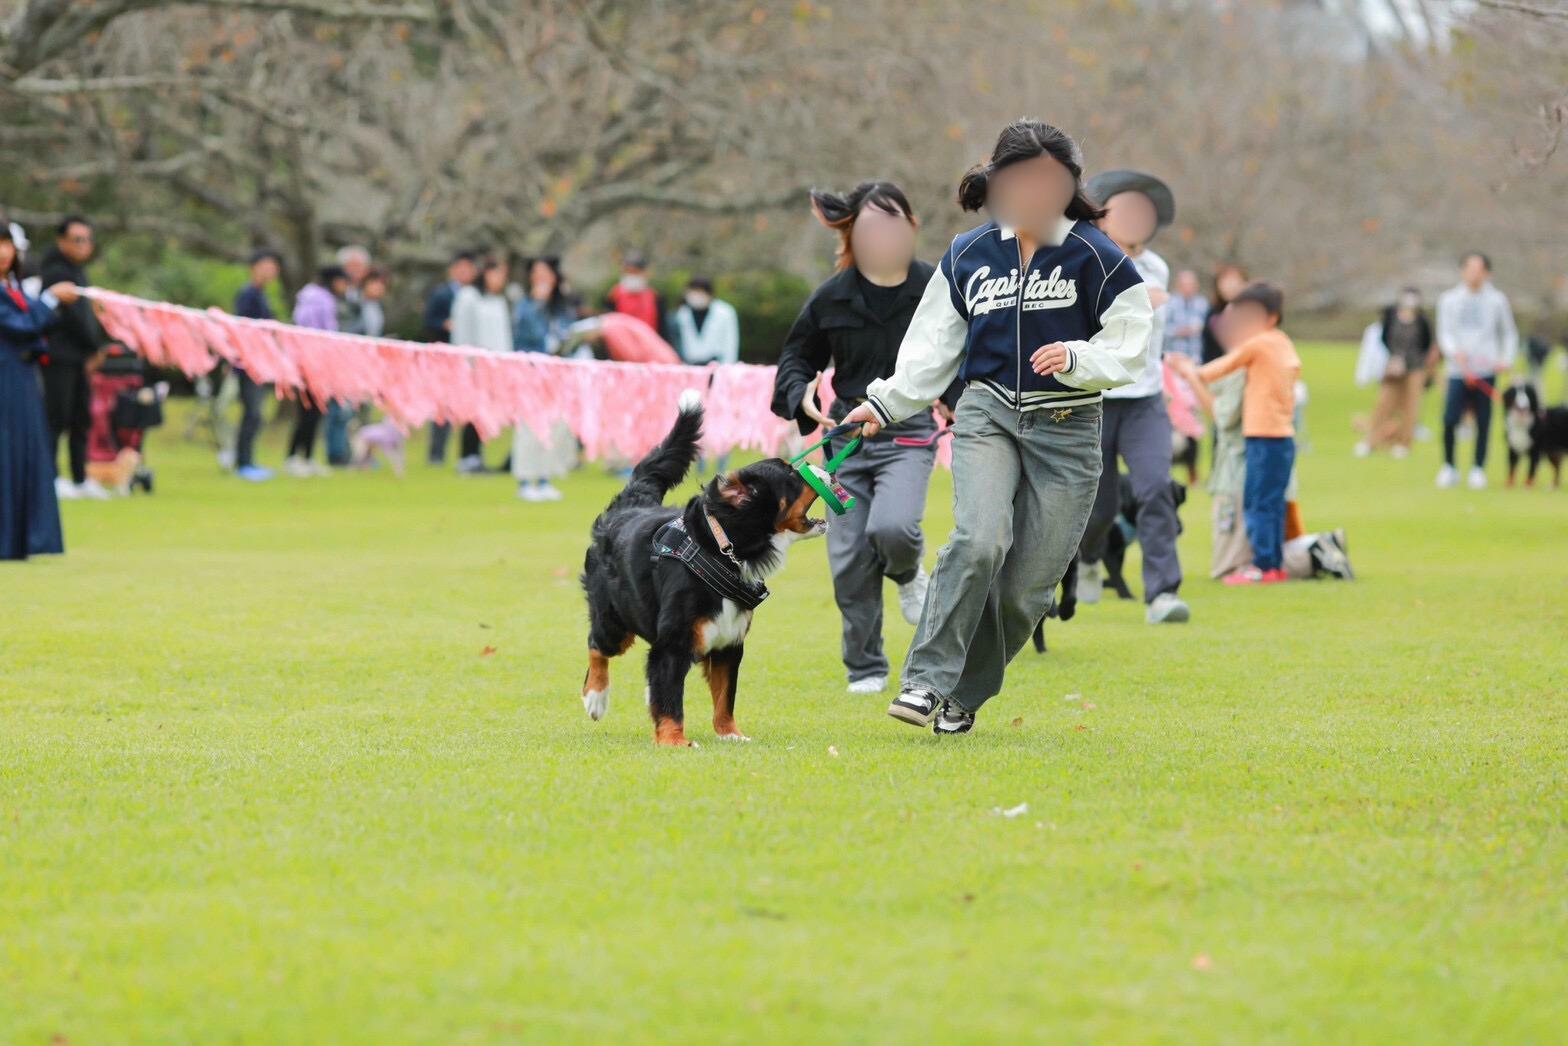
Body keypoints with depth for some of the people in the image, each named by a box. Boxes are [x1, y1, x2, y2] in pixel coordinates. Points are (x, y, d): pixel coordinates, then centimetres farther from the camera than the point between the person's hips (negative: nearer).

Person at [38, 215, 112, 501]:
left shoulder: (76, 271, 18)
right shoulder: (55, 272, -12)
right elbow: (71, 315, -17)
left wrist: (96, 344, 7)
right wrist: (96, 346, -11)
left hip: (78, 356, 9)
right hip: (59, 356, -9)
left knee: (81, 418, 10)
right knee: (57, 418, -8)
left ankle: (80, 479, 15)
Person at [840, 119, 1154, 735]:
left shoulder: (1097, 257, -3)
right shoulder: (969, 256, 8)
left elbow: (1129, 345, -4)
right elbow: (933, 345, 15)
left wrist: (1076, 358, -22)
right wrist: (887, 404, 6)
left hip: (1065, 430, -1)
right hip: (987, 414, 1)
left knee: (1027, 583, -2)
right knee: (981, 540, -24)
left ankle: (962, 697, 14)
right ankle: (925, 681, -19)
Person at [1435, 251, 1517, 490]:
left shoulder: (1497, 300, 10)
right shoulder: (1449, 300, 9)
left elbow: (1509, 333, 16)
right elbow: (1444, 333, 4)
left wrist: (1506, 359, 0)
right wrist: (1456, 353, -15)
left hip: (1486, 370, 0)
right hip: (1458, 371, 0)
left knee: (1483, 423, -2)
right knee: (1450, 420, -11)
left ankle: (1479, 469, 9)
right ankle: (1448, 468, 4)